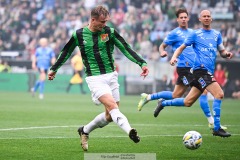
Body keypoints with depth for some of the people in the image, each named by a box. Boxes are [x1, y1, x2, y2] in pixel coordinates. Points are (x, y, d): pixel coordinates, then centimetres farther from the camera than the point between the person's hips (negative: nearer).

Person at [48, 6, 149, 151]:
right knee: (112, 106, -24)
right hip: (94, 78, -3)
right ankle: (130, 131, -42)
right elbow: (66, 52, 13)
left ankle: (85, 131, 27)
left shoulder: (109, 32, 0)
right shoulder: (79, 35, -2)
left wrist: (142, 63, -12)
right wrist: (54, 69, 23)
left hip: (111, 75, 3)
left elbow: (126, 49, -2)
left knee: (110, 115, 5)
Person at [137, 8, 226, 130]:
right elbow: (162, 46, 1)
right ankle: (211, 122, -7)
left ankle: (148, 97, 26)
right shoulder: (174, 33, -3)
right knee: (203, 91, -13)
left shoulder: (192, 32, 16)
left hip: (193, 67, 8)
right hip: (184, 67, -8)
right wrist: (162, 52, -22)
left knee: (176, 95, 12)